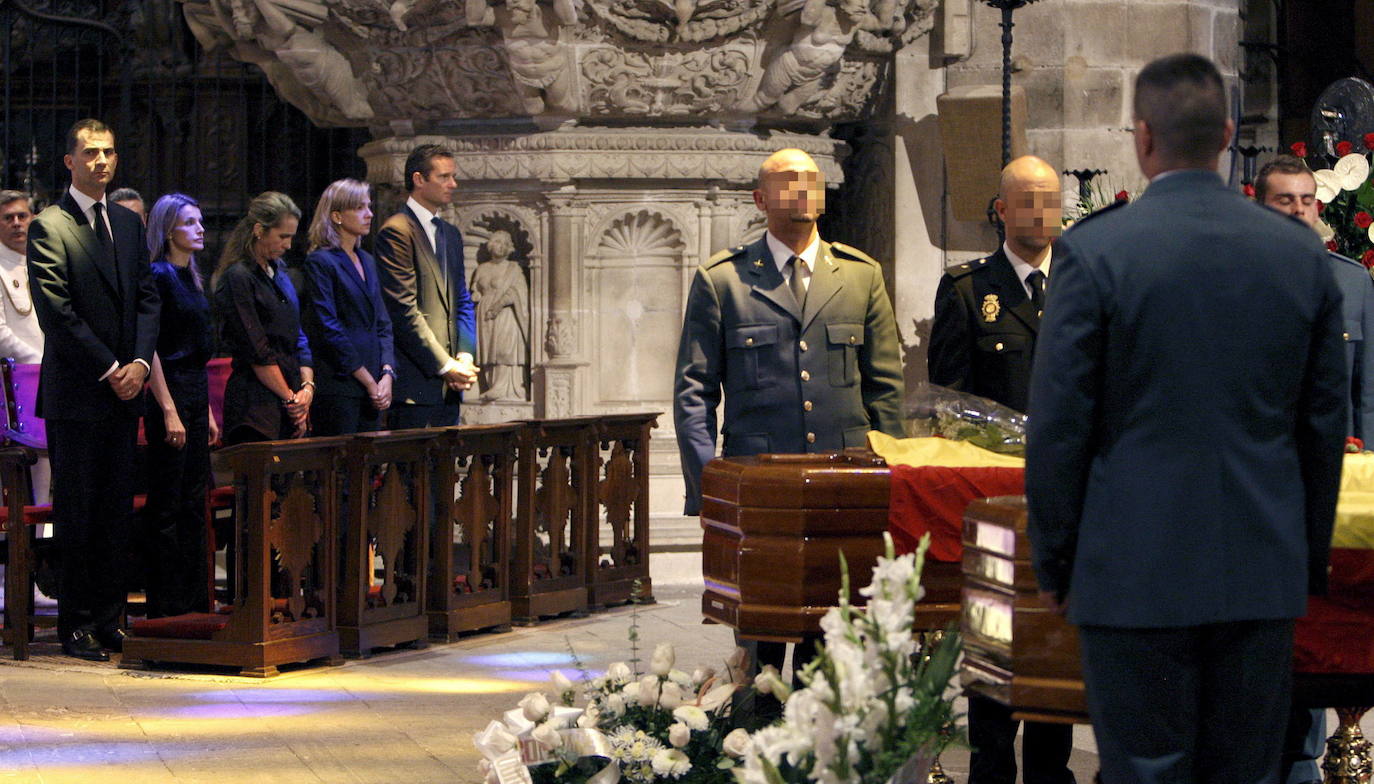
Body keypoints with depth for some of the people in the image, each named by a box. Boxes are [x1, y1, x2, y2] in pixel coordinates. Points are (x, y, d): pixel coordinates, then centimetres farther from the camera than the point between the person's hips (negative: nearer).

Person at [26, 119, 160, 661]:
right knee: (78, 512, -2)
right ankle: (77, 624, 3)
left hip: (123, 391, 6)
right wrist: (109, 369, -12)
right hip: (76, 393, -6)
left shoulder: (129, 224, 15)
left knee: (117, 511, 6)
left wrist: (139, 362, -4)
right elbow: (56, 313, -11)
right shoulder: (49, 228, -6)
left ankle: (110, 618, 11)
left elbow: (146, 299, 13)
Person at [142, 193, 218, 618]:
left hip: (196, 395, 9)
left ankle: (194, 601, 15)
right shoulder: (158, 277, -11)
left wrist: (207, 411, 18)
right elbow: (151, 348, -16)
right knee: (167, 507, -5)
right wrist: (169, 411, -20)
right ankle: (166, 608, -2)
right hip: (170, 392, -9)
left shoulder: (191, 279, 16)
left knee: (194, 502, 11)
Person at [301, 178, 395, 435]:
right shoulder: (320, 262, -6)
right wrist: (368, 380, -12)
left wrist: (387, 374, 0)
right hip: (338, 389, -7)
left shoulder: (367, 262, 18)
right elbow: (328, 329, -12)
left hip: (371, 391, 7)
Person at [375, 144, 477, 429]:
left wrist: (465, 358, 3)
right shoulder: (396, 231, -7)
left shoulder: (451, 234, 20)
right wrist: (446, 366, -12)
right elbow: (403, 309, -13)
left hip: (449, 384, 8)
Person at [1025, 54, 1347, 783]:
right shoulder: (1300, 252, 3)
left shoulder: (1094, 251, -9)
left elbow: (1059, 424, -7)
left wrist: (1052, 560, 4)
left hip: (1137, 573, -4)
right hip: (1263, 573, 4)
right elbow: (1326, 420, 8)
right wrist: (1311, 557, 17)